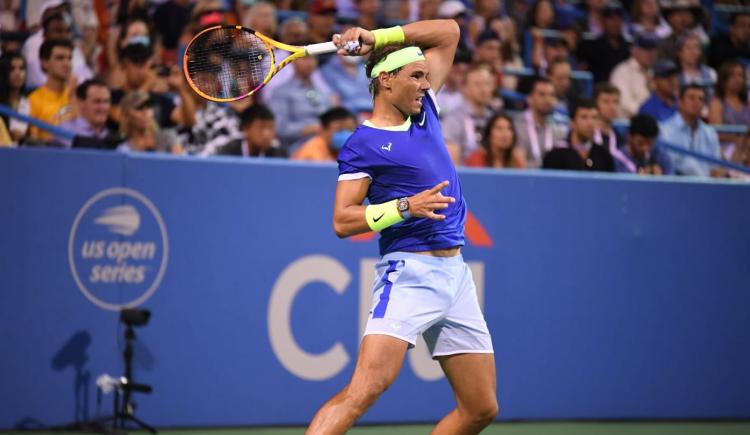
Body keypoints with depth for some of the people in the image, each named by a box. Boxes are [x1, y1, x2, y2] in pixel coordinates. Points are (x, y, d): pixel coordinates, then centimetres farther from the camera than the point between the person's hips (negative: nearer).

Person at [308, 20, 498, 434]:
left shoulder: (424, 111, 14)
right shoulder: (363, 144, -5)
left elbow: (448, 31, 21)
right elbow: (342, 220, -10)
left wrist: (378, 38, 9)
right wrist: (405, 206, -20)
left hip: (456, 273, 7)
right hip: (409, 273, -7)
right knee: (366, 387, -23)